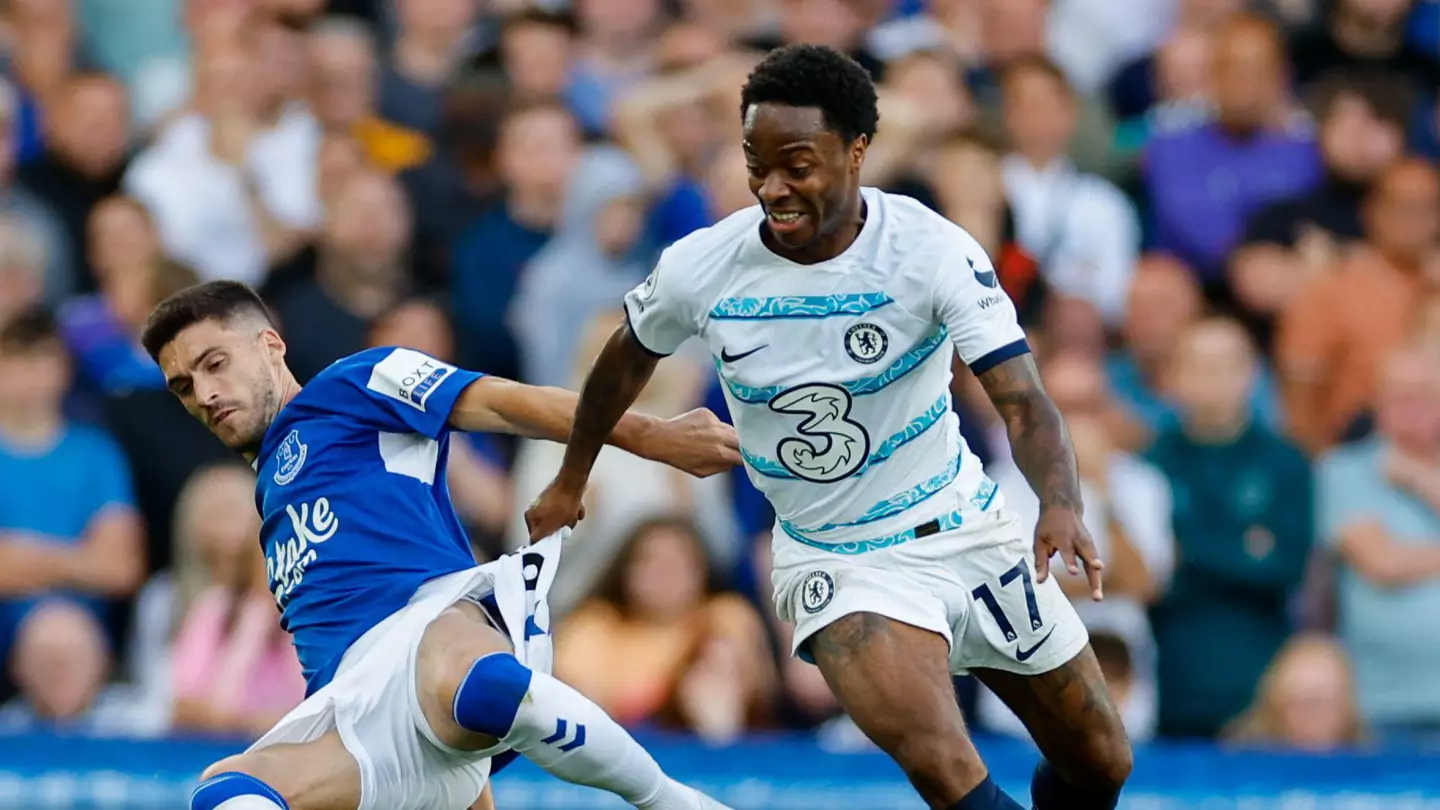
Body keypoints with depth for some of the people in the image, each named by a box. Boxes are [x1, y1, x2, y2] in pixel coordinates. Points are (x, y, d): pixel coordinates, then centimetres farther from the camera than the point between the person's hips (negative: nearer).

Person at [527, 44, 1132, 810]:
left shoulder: (933, 250, -21)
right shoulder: (698, 268, -15)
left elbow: (1021, 399, -29)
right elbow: (628, 357, 8)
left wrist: (1060, 503, -49)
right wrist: (570, 481, 20)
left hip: (968, 532, 1)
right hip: (835, 564, -1)